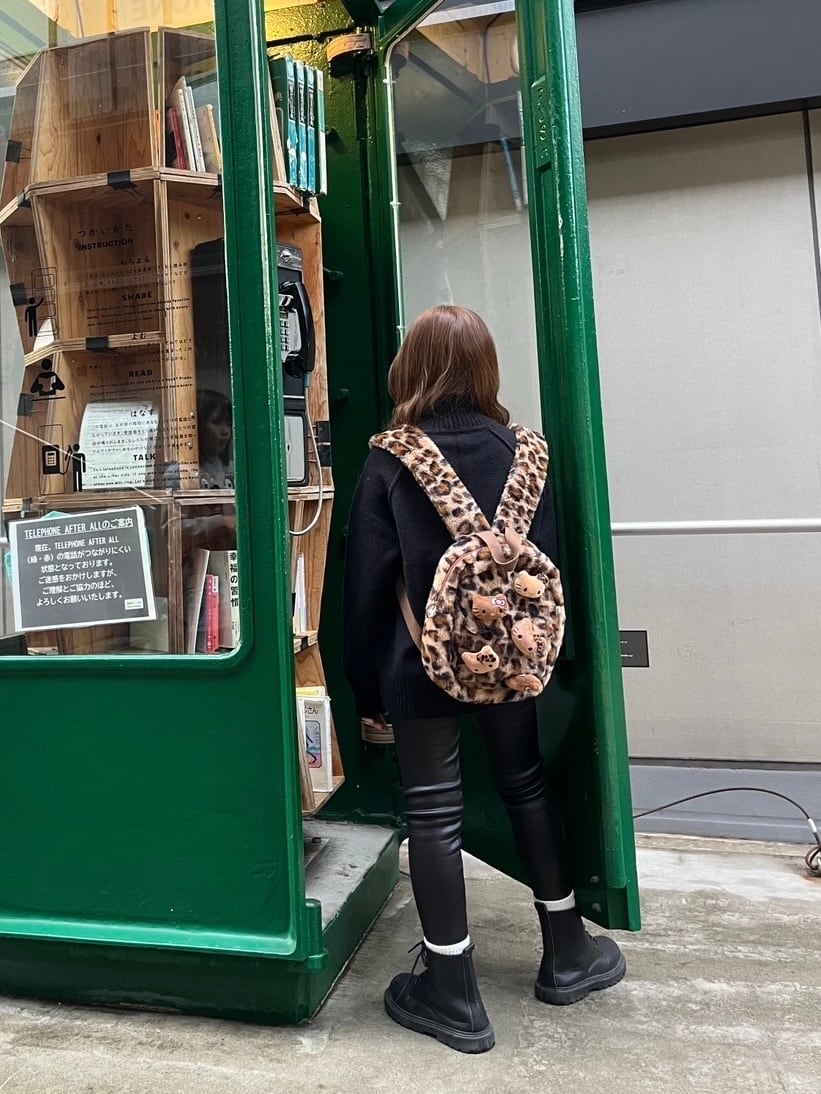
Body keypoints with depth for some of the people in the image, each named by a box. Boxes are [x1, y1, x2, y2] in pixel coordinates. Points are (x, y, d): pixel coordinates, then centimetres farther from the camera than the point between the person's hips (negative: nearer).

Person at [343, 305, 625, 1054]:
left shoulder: (390, 462, -9)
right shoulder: (520, 450, 0)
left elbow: (367, 582, -9)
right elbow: (547, 559, 1)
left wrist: (367, 687, 0)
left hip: (424, 662, -3)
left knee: (435, 814, 6)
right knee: (527, 787, 19)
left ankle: (454, 996, 18)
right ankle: (567, 952, 35)